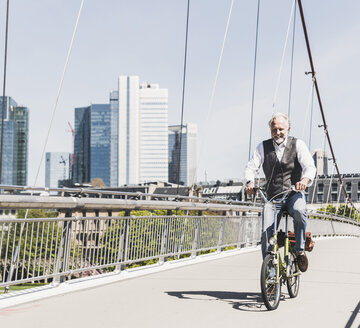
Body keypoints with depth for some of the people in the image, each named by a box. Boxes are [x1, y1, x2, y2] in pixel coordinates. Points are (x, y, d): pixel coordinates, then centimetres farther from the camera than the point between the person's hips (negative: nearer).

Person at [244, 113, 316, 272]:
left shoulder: (298, 144, 0)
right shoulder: (263, 147, 6)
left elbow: (310, 166, -12)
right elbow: (251, 167, -2)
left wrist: (305, 179, -35)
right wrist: (250, 182, -25)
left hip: (294, 193, -2)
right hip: (272, 196, 2)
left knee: (299, 211, -35)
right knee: (266, 233, -11)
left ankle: (300, 251, -16)